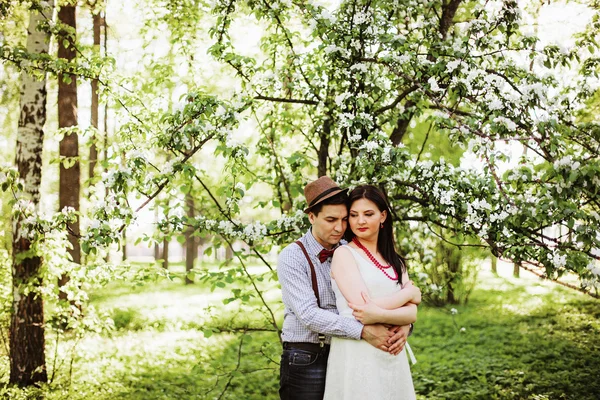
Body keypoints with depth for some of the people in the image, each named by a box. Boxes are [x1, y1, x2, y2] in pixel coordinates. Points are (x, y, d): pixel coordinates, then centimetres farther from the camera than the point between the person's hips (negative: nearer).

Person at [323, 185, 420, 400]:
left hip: (393, 355, 5)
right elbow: (363, 307, -16)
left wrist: (380, 315, -20)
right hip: (356, 354, -5)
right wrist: (409, 292, -3)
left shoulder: (395, 261, 11)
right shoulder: (344, 254, -5)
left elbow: (411, 314, -1)